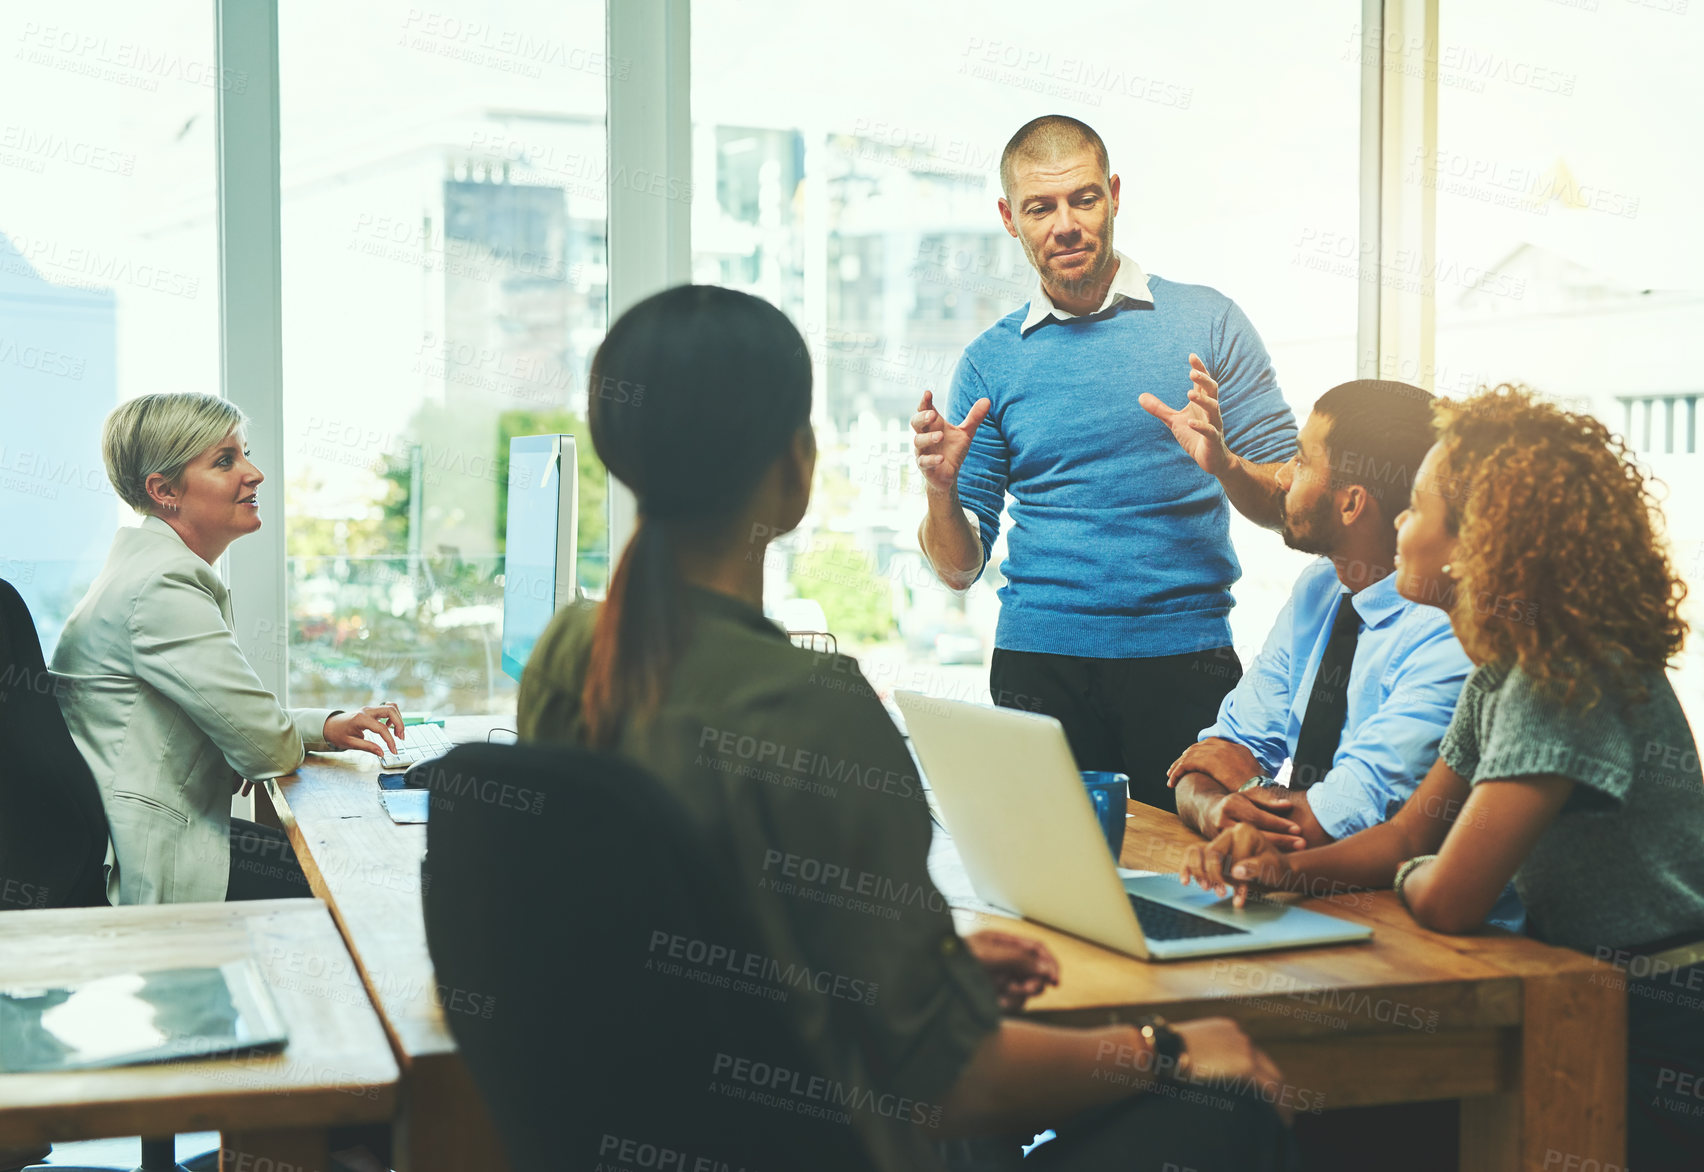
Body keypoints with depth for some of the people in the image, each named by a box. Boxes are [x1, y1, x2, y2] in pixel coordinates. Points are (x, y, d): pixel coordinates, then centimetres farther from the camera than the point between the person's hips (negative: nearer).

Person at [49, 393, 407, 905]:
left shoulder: (159, 568, 14)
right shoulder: (163, 585, -19)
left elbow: (233, 712, 20)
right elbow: (266, 747, -19)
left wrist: (328, 725, 5)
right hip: (151, 872, -10)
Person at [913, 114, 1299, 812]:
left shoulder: (1207, 323, 5)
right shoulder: (990, 362, 9)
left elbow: (1291, 506, 3)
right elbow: (960, 569, 9)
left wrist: (1221, 463, -16)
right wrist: (940, 492, -11)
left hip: (1185, 656, -1)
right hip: (1038, 664, 1)